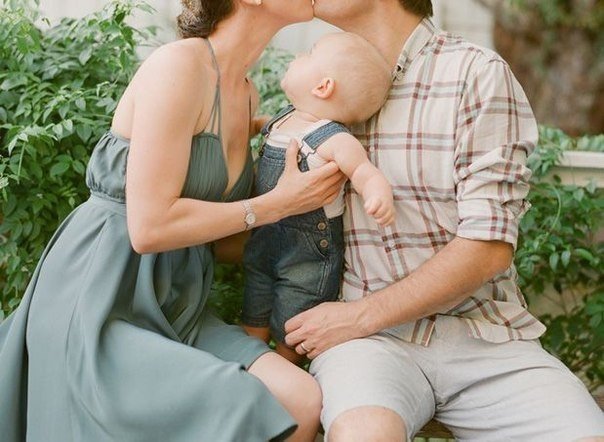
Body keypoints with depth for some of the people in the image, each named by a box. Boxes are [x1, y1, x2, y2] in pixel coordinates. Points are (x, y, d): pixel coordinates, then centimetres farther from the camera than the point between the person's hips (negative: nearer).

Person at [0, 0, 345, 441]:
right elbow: (149, 226, -21)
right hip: (95, 308, -7)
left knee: (303, 402, -16)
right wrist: (279, 203, -12)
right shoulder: (179, 64, -16)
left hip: (169, 309, 7)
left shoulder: (246, 94, 9)